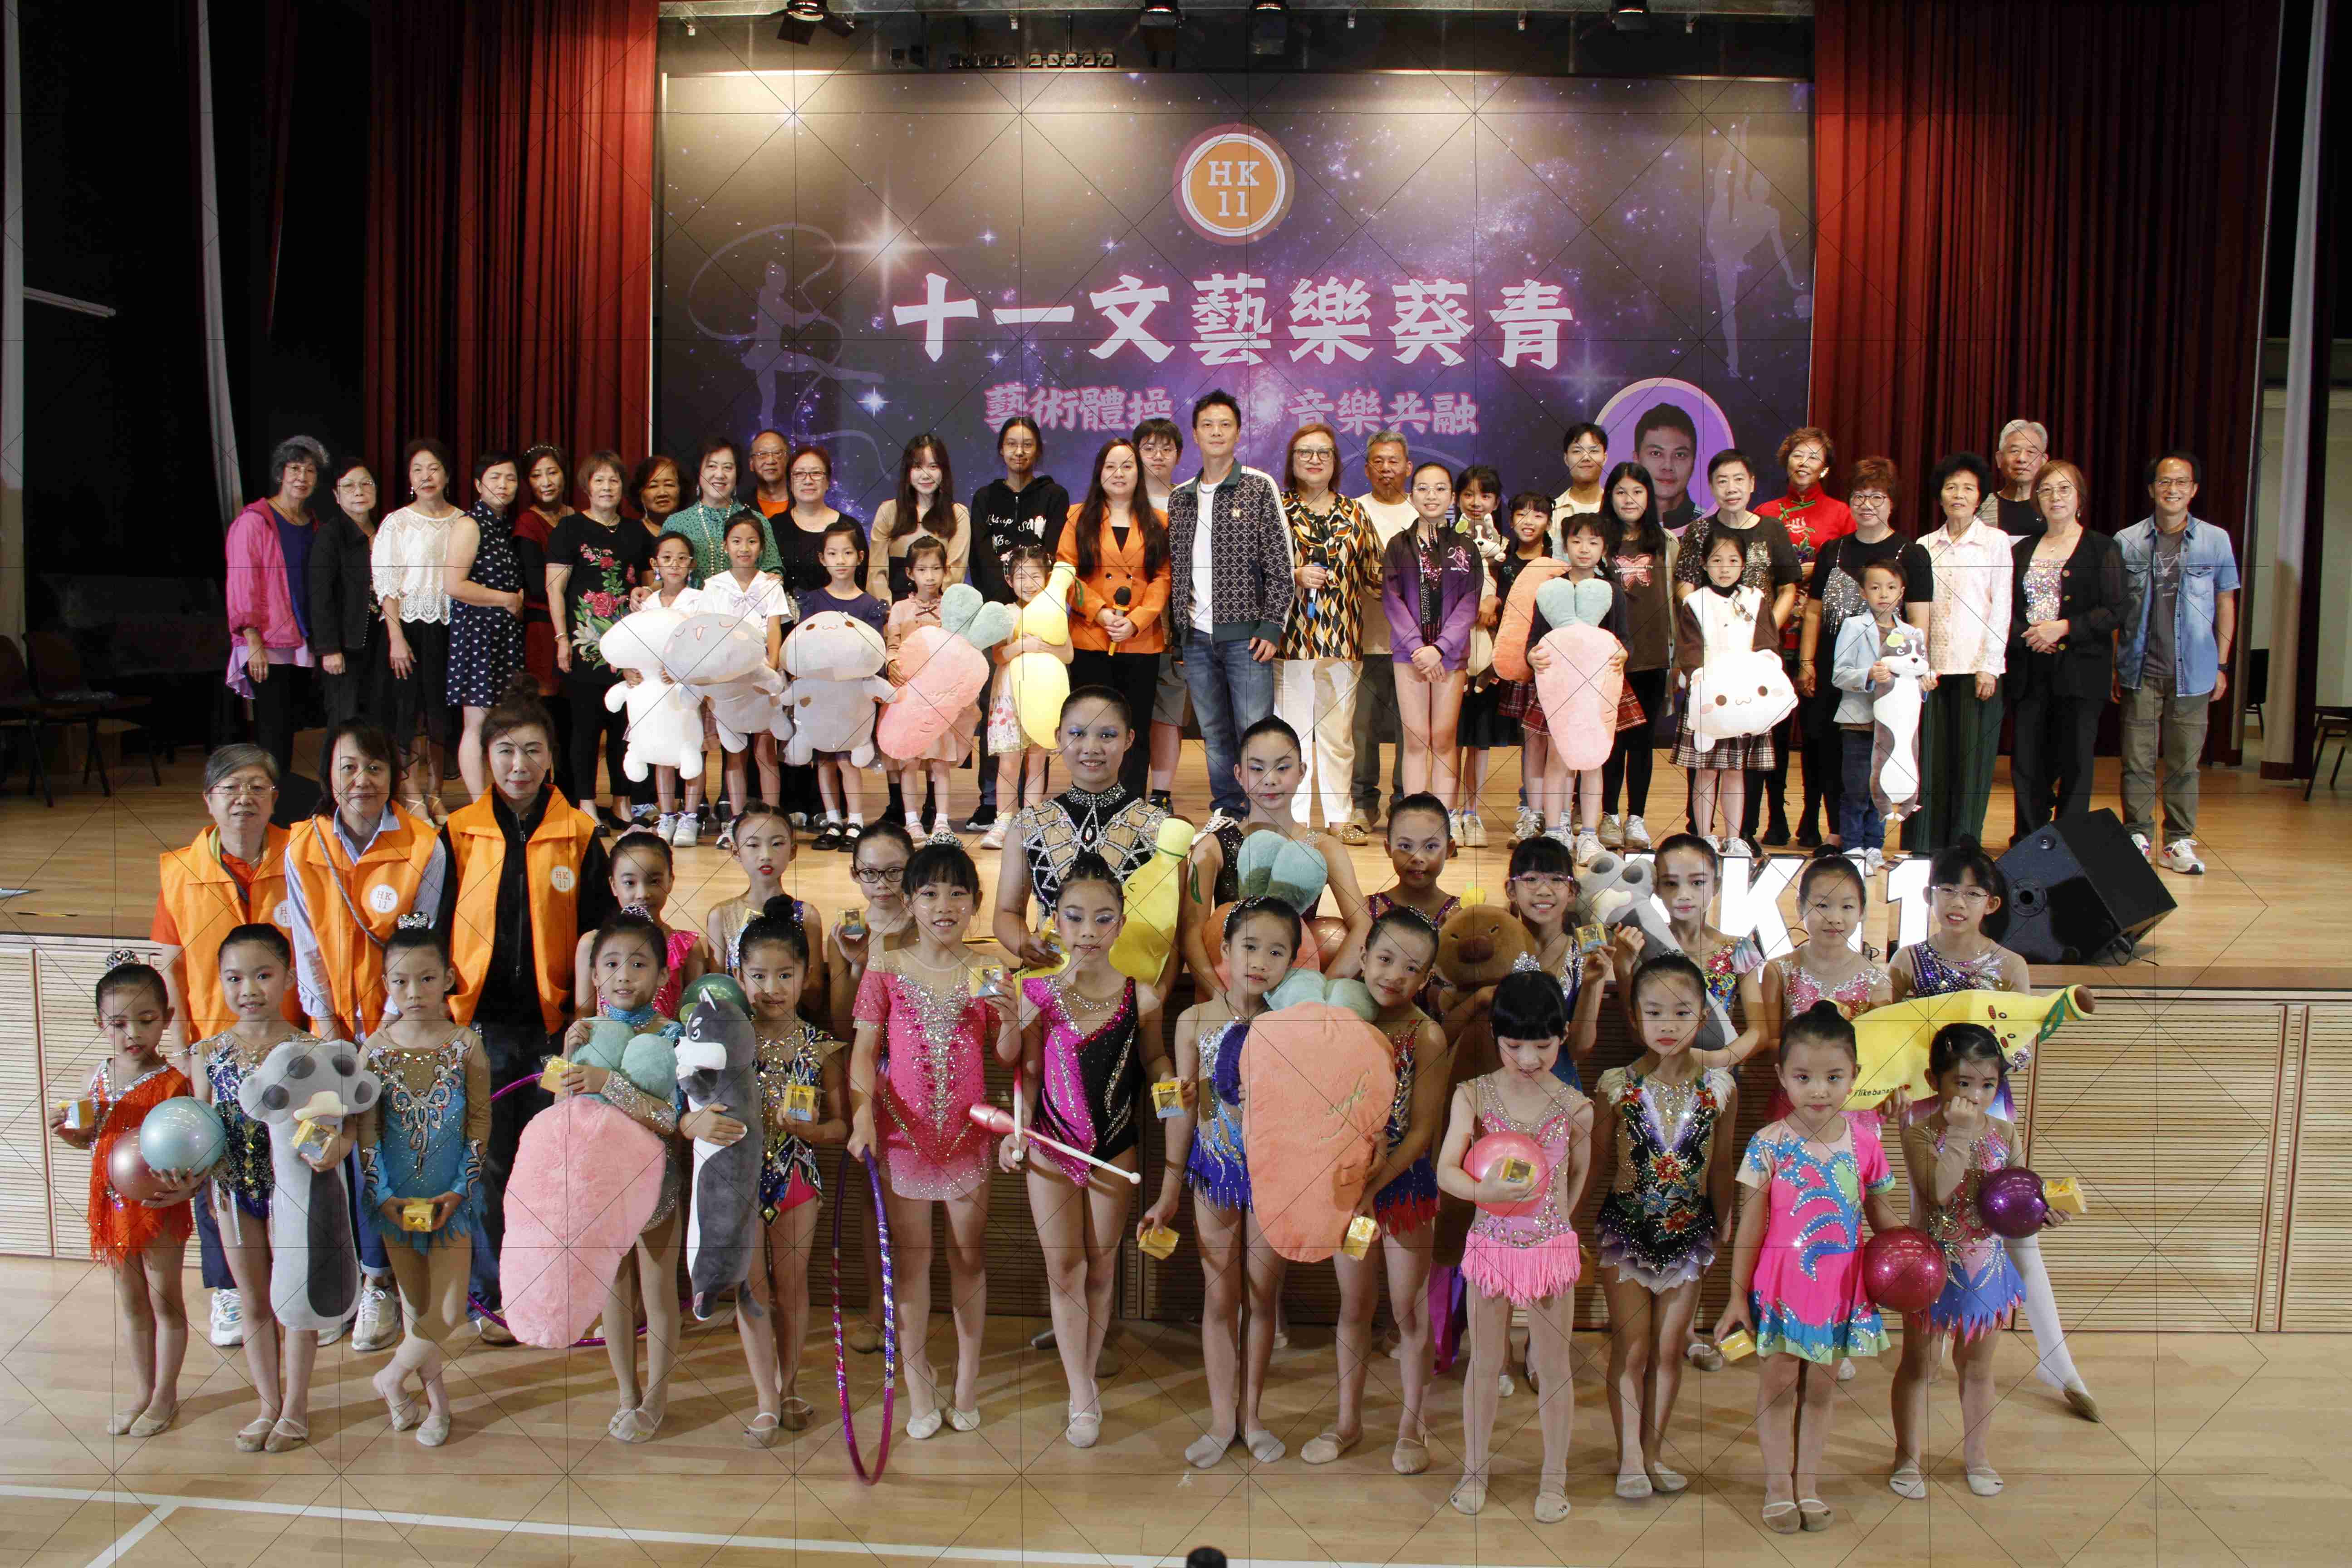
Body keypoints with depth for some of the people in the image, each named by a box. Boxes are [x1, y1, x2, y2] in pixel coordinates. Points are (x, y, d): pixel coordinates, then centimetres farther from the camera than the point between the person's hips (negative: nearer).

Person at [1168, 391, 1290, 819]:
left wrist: (1271, 627, -10)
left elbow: (1280, 566, -3)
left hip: (1244, 635, -4)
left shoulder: (1259, 488, 1)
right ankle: (1227, 816, 18)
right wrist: (1176, 635, 10)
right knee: (1215, 737, 9)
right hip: (1196, 639, 4)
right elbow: (1175, 571, 15)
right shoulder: (1180, 498, 13)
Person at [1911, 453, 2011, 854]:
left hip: (1977, 666, -2)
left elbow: (2001, 606, 0)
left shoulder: (1995, 542, 4)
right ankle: (1924, 847, 7)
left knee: (1972, 757, -1)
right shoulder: (1924, 546, 12)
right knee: (1930, 757, 2)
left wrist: (1989, 666, -8)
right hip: (1933, 666, 3)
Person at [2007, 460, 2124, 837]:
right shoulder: (2023, 550, 14)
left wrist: (2063, 628, -16)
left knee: (2075, 762, -1)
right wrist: (2027, 635, -7)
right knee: (2027, 763, 3)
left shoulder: (2102, 548, 2)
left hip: (2080, 672, -3)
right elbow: (2007, 610, 13)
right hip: (2030, 672, 4)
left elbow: (2115, 612, -4)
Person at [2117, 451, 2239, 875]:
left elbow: (2225, 605, 9)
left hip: (2193, 673, 0)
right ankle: (2138, 836, 14)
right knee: (2137, 760, 3)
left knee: (2184, 761, 5)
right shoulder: (2127, 542, 1)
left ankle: (2179, 842, 13)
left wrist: (2221, 666, 6)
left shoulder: (2216, 540, 3)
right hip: (2141, 672, 0)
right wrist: (2111, 665, 2)